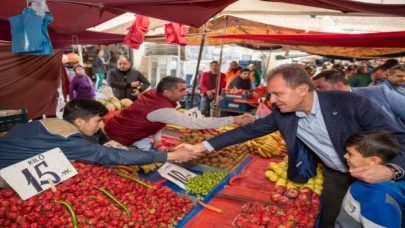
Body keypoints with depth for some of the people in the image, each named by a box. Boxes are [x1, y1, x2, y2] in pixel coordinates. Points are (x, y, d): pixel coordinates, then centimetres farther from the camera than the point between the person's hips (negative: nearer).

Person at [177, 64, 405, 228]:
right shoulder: (281, 115, -17)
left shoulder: (351, 103, -30)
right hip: (336, 174, 4)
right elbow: (249, 130, -10)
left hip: (374, 173, -3)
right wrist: (201, 146, -13)